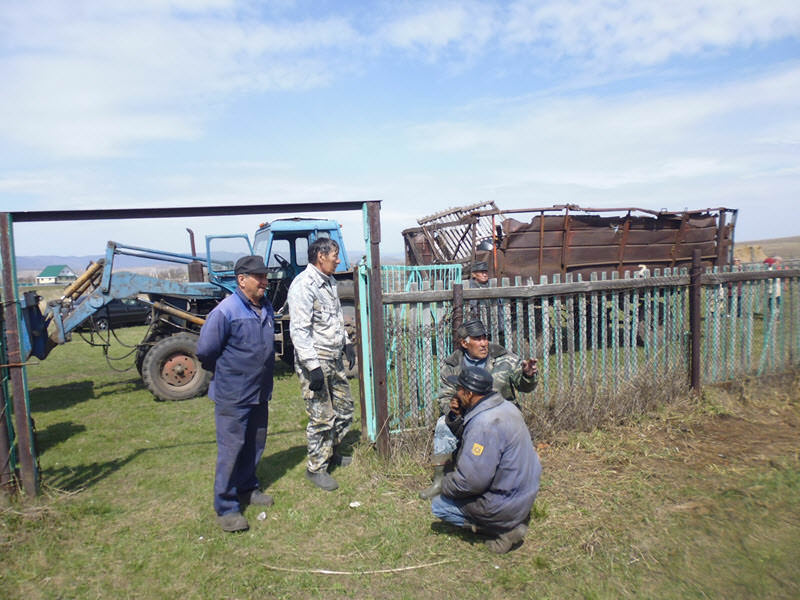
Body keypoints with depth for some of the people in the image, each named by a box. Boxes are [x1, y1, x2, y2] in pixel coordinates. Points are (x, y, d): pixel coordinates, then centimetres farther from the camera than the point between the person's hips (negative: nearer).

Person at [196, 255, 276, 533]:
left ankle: (247, 488, 38)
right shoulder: (226, 311, -19)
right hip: (233, 396, -7)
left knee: (255, 445, 18)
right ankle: (226, 507, 14)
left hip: (260, 393, 7)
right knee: (231, 449, 1)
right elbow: (205, 351, -14)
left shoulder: (266, 307, 4)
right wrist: (226, 373, 0)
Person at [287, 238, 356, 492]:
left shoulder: (329, 281, 12)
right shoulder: (303, 286, -18)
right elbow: (299, 330, -22)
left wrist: (347, 343, 19)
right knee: (322, 417, -2)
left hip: (334, 359, 9)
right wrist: (313, 367, -25)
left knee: (344, 408, 18)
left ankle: (333, 453, 38)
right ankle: (316, 468, 16)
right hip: (315, 361, -9)